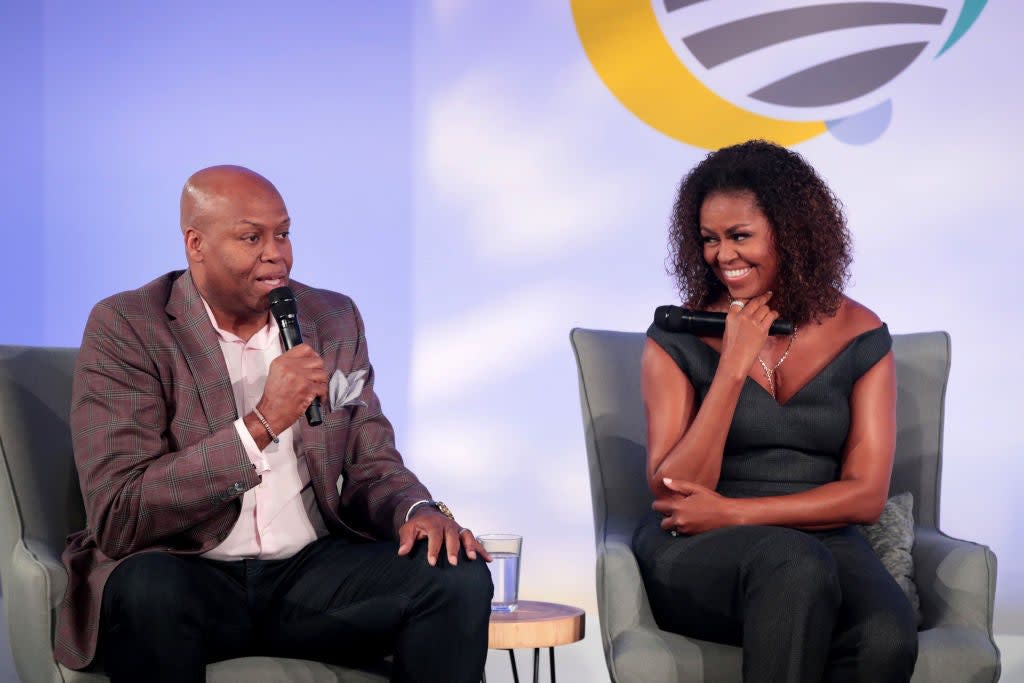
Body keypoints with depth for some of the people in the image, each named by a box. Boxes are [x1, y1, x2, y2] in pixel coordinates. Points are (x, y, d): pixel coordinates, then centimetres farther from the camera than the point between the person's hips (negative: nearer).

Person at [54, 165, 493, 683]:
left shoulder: (334, 320, 8)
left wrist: (418, 511, -11)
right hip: (185, 576, -4)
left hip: (311, 571, 4)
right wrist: (260, 424, -24)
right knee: (147, 590, -38)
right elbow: (117, 517, -16)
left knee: (459, 578, -19)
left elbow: (371, 466, 13)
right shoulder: (126, 328, -8)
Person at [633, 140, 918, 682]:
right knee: (793, 563, -37)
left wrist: (733, 512, -10)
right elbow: (670, 493, -6)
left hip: (823, 541, 2)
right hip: (696, 555, -1)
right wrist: (733, 368, -14)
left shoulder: (861, 338, 5)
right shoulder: (677, 338, 2)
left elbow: (866, 496, 0)